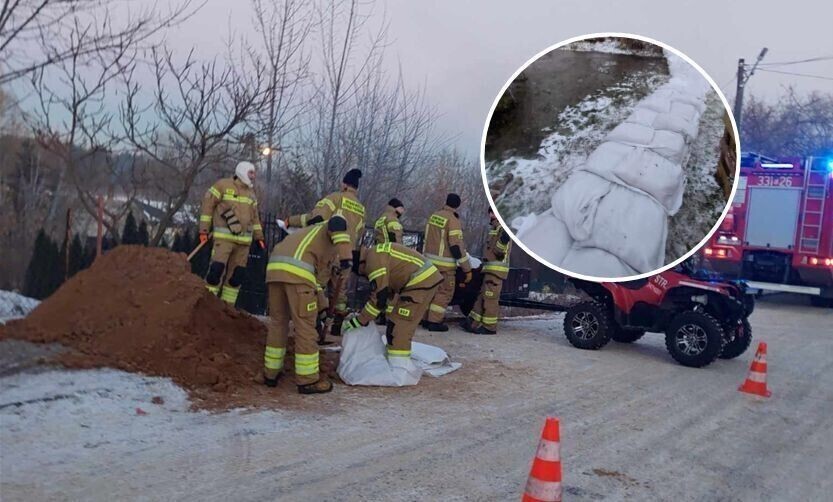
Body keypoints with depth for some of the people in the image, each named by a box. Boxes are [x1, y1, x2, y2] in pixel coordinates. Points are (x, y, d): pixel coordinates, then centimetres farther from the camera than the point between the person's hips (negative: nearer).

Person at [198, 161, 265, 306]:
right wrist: (203, 230, -7)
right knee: (217, 268, -15)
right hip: (224, 237, -6)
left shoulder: (251, 193, 17)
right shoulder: (223, 185, -2)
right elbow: (208, 205, -3)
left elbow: (254, 216, 24)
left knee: (237, 273, 6)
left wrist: (259, 237, 19)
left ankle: (227, 305, 15)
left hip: (244, 240, 6)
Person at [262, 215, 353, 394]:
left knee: (278, 321, 19)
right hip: (297, 270, -8)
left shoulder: (314, 233, 40)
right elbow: (337, 223, -9)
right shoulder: (339, 231, 19)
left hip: (274, 266, 8)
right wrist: (346, 255, -19)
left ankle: (271, 373, 26)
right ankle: (308, 380, 7)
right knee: (305, 325, 0)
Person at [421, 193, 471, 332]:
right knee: (445, 292, 2)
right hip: (444, 264, -7)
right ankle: (434, 321, 0)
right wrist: (467, 269, -14)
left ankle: (427, 318, 22)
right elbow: (457, 247, -18)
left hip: (429, 259, 7)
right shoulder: (453, 220, -15)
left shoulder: (434, 216, 7)